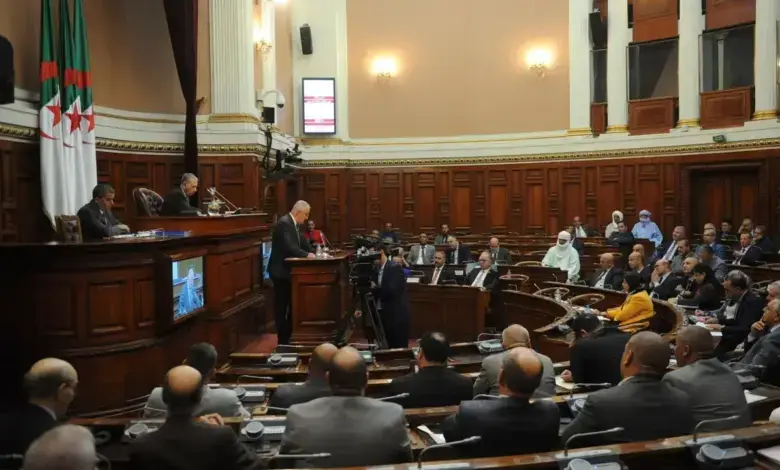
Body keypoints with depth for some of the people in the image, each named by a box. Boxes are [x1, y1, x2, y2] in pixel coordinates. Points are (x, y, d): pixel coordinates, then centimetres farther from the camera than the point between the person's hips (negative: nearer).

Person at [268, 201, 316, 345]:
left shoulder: (292, 223, 11)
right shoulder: (284, 223, -20)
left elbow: (301, 242, 11)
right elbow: (289, 247, -30)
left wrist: (314, 252, -1)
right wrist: (307, 255, -32)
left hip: (287, 270, 10)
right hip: (281, 270, -10)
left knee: (292, 304, 13)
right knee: (282, 306, -2)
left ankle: (289, 336, 23)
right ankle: (282, 340, 5)